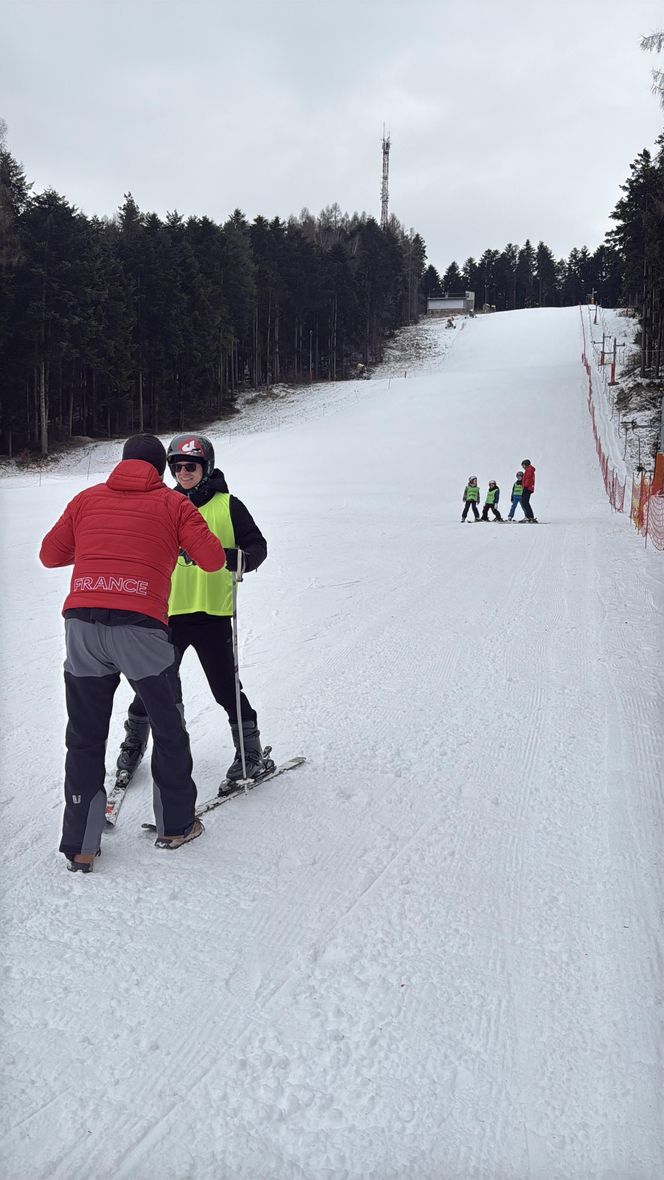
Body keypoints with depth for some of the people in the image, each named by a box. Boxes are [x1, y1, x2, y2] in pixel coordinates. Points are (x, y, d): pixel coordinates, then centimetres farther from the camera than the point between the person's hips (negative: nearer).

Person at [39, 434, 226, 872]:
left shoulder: (87, 499, 18)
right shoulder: (172, 503, 10)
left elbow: (50, 554, 22)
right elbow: (213, 559, 6)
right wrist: (181, 541, 26)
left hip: (82, 624, 3)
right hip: (140, 625, -3)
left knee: (85, 738, 14)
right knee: (169, 729, 17)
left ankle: (81, 846, 18)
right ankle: (175, 825, 29)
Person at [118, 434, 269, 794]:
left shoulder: (227, 505, -1)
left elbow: (258, 545, -3)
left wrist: (239, 558, -23)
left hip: (212, 613, -3)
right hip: (168, 611, 4)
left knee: (225, 687, -1)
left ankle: (251, 753, 15)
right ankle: (135, 740, 36)